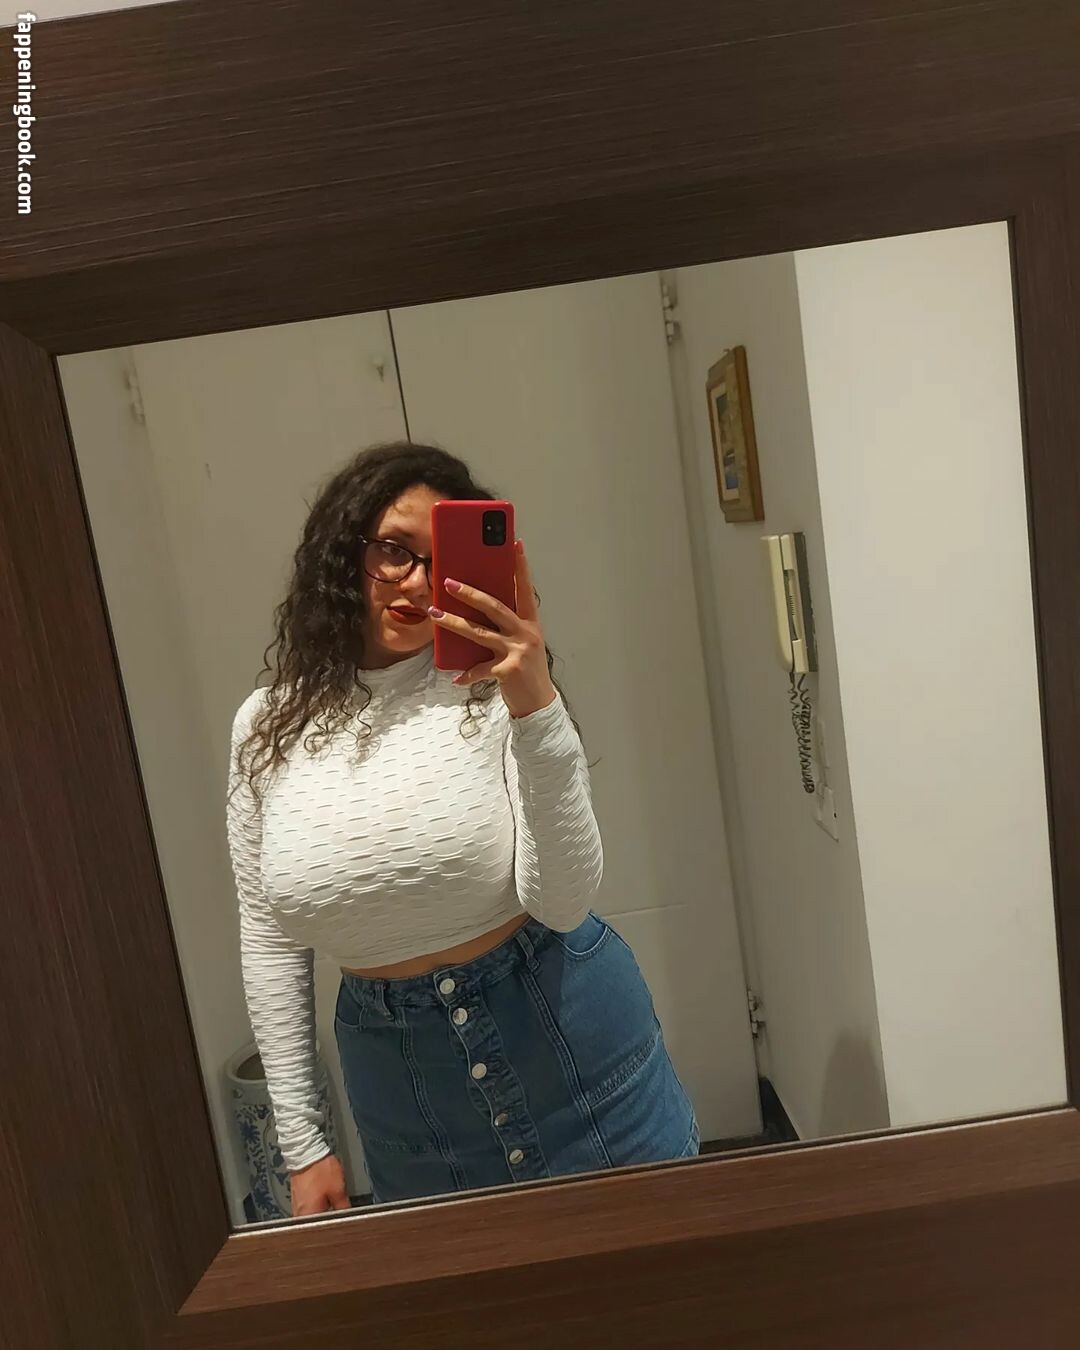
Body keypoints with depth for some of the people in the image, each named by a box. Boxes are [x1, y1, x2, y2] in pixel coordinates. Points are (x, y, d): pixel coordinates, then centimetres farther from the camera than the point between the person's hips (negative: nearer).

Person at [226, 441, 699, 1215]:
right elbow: (269, 941, 3)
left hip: (570, 1039, -2)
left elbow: (562, 904, -20)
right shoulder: (267, 729, -3)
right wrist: (302, 1142, 6)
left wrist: (536, 709, -32)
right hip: (395, 1072, 3)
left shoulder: (492, 688, -13)